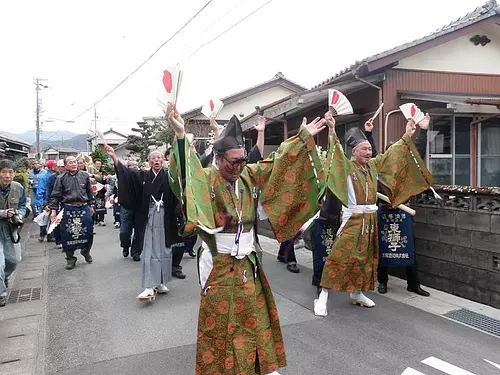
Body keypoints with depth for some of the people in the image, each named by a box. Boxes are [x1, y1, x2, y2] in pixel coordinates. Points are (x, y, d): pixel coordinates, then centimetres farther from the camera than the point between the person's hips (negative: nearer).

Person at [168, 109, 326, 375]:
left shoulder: (250, 176, 2)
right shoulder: (206, 179, -14)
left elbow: (278, 162, 9)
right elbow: (186, 173, -34)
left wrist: (304, 137, 10)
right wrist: (180, 135, -49)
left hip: (247, 262, 6)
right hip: (219, 265, -5)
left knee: (253, 316, 18)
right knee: (219, 321, 7)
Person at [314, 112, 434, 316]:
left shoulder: (374, 165, 9)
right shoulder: (347, 166, -9)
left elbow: (392, 154, 18)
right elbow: (336, 153, -25)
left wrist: (407, 136, 19)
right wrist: (332, 130, -37)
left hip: (370, 219, 7)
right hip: (352, 219, -7)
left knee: (365, 258, 13)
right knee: (340, 256, -10)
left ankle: (356, 293, 28)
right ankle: (322, 297, -4)